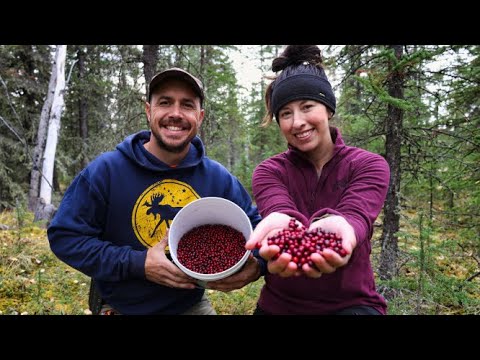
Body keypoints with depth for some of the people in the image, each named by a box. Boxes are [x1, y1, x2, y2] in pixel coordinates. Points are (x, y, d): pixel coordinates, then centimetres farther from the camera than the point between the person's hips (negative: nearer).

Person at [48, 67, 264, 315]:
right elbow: (64, 236, -13)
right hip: (123, 308, -2)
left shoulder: (218, 178, -9)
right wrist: (138, 264, -24)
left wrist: (256, 263, -22)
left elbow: (255, 227, 0)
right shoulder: (105, 171, -16)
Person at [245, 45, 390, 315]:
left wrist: (335, 224, -45)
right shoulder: (269, 172, -3)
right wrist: (282, 223, -44)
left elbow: (355, 214, -24)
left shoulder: (369, 166, -6)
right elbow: (280, 209, -23)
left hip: (351, 304, -3)